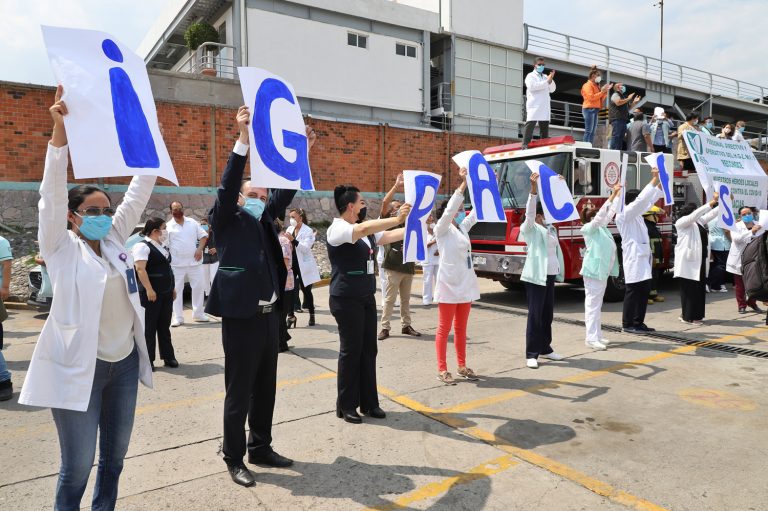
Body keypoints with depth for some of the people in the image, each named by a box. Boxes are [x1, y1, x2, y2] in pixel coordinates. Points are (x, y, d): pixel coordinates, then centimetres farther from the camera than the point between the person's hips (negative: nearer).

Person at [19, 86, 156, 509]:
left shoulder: (114, 240, 7)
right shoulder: (61, 248, -5)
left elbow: (139, 192, 5)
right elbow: (52, 193, -18)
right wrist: (59, 130, -28)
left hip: (124, 362, 5)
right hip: (80, 368, -5)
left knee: (114, 458, 17)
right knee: (78, 465, 3)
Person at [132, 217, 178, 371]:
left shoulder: (163, 246, 14)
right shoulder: (143, 246, -11)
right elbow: (140, 269, -20)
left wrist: (172, 288, 19)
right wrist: (149, 289, -26)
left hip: (166, 293, 8)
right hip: (152, 294, -8)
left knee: (164, 326, 13)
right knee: (150, 327, 1)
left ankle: (168, 357, 19)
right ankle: (148, 360, 9)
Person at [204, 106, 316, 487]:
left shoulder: (264, 220, 15)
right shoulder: (226, 220, -2)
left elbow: (285, 193, 11)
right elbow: (226, 186, -16)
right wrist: (243, 139, -25)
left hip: (269, 314, 7)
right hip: (241, 317, -7)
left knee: (265, 389, 16)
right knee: (239, 392, 4)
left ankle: (260, 448, 31)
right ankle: (234, 458, 20)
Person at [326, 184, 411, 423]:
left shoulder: (366, 231, 15)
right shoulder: (337, 229, -12)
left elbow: (388, 236, 14)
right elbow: (364, 229, -30)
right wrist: (397, 218, -33)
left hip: (367, 297, 8)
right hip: (346, 300, -8)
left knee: (369, 350, 10)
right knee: (350, 351, -1)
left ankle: (369, 403, 20)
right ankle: (346, 406, 13)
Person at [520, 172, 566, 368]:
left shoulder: (550, 228, 16)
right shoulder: (528, 228, -2)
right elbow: (529, 211, -17)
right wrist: (534, 188, -29)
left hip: (550, 275, 7)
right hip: (535, 275, -7)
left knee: (548, 314, 12)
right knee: (535, 315, -5)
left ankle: (545, 348, 24)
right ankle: (531, 354, 0)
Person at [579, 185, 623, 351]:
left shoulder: (601, 227, 13)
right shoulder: (589, 228, -10)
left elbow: (610, 212, 20)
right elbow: (601, 214, -21)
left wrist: (618, 194, 16)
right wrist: (613, 194, -22)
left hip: (602, 270, 9)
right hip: (593, 270, -9)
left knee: (597, 304, 12)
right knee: (592, 304, -8)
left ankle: (597, 335, 19)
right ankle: (591, 338, -6)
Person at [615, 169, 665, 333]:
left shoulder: (636, 214, 16)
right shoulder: (624, 214, -10)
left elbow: (650, 200, 21)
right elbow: (642, 199, -20)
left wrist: (660, 180, 14)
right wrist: (654, 179, -17)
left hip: (642, 257, 9)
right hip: (634, 257, -9)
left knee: (644, 290, 10)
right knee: (633, 291, -5)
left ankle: (638, 323, 17)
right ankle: (627, 324, 2)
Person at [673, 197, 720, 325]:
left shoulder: (699, 221, 18)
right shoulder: (682, 222, -5)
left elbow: (712, 214, 20)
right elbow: (695, 214, -17)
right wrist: (711, 203, -19)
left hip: (700, 259, 8)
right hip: (689, 260, -8)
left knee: (699, 288, 9)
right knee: (689, 289, -4)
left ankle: (696, 315, 16)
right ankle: (688, 317, 1)